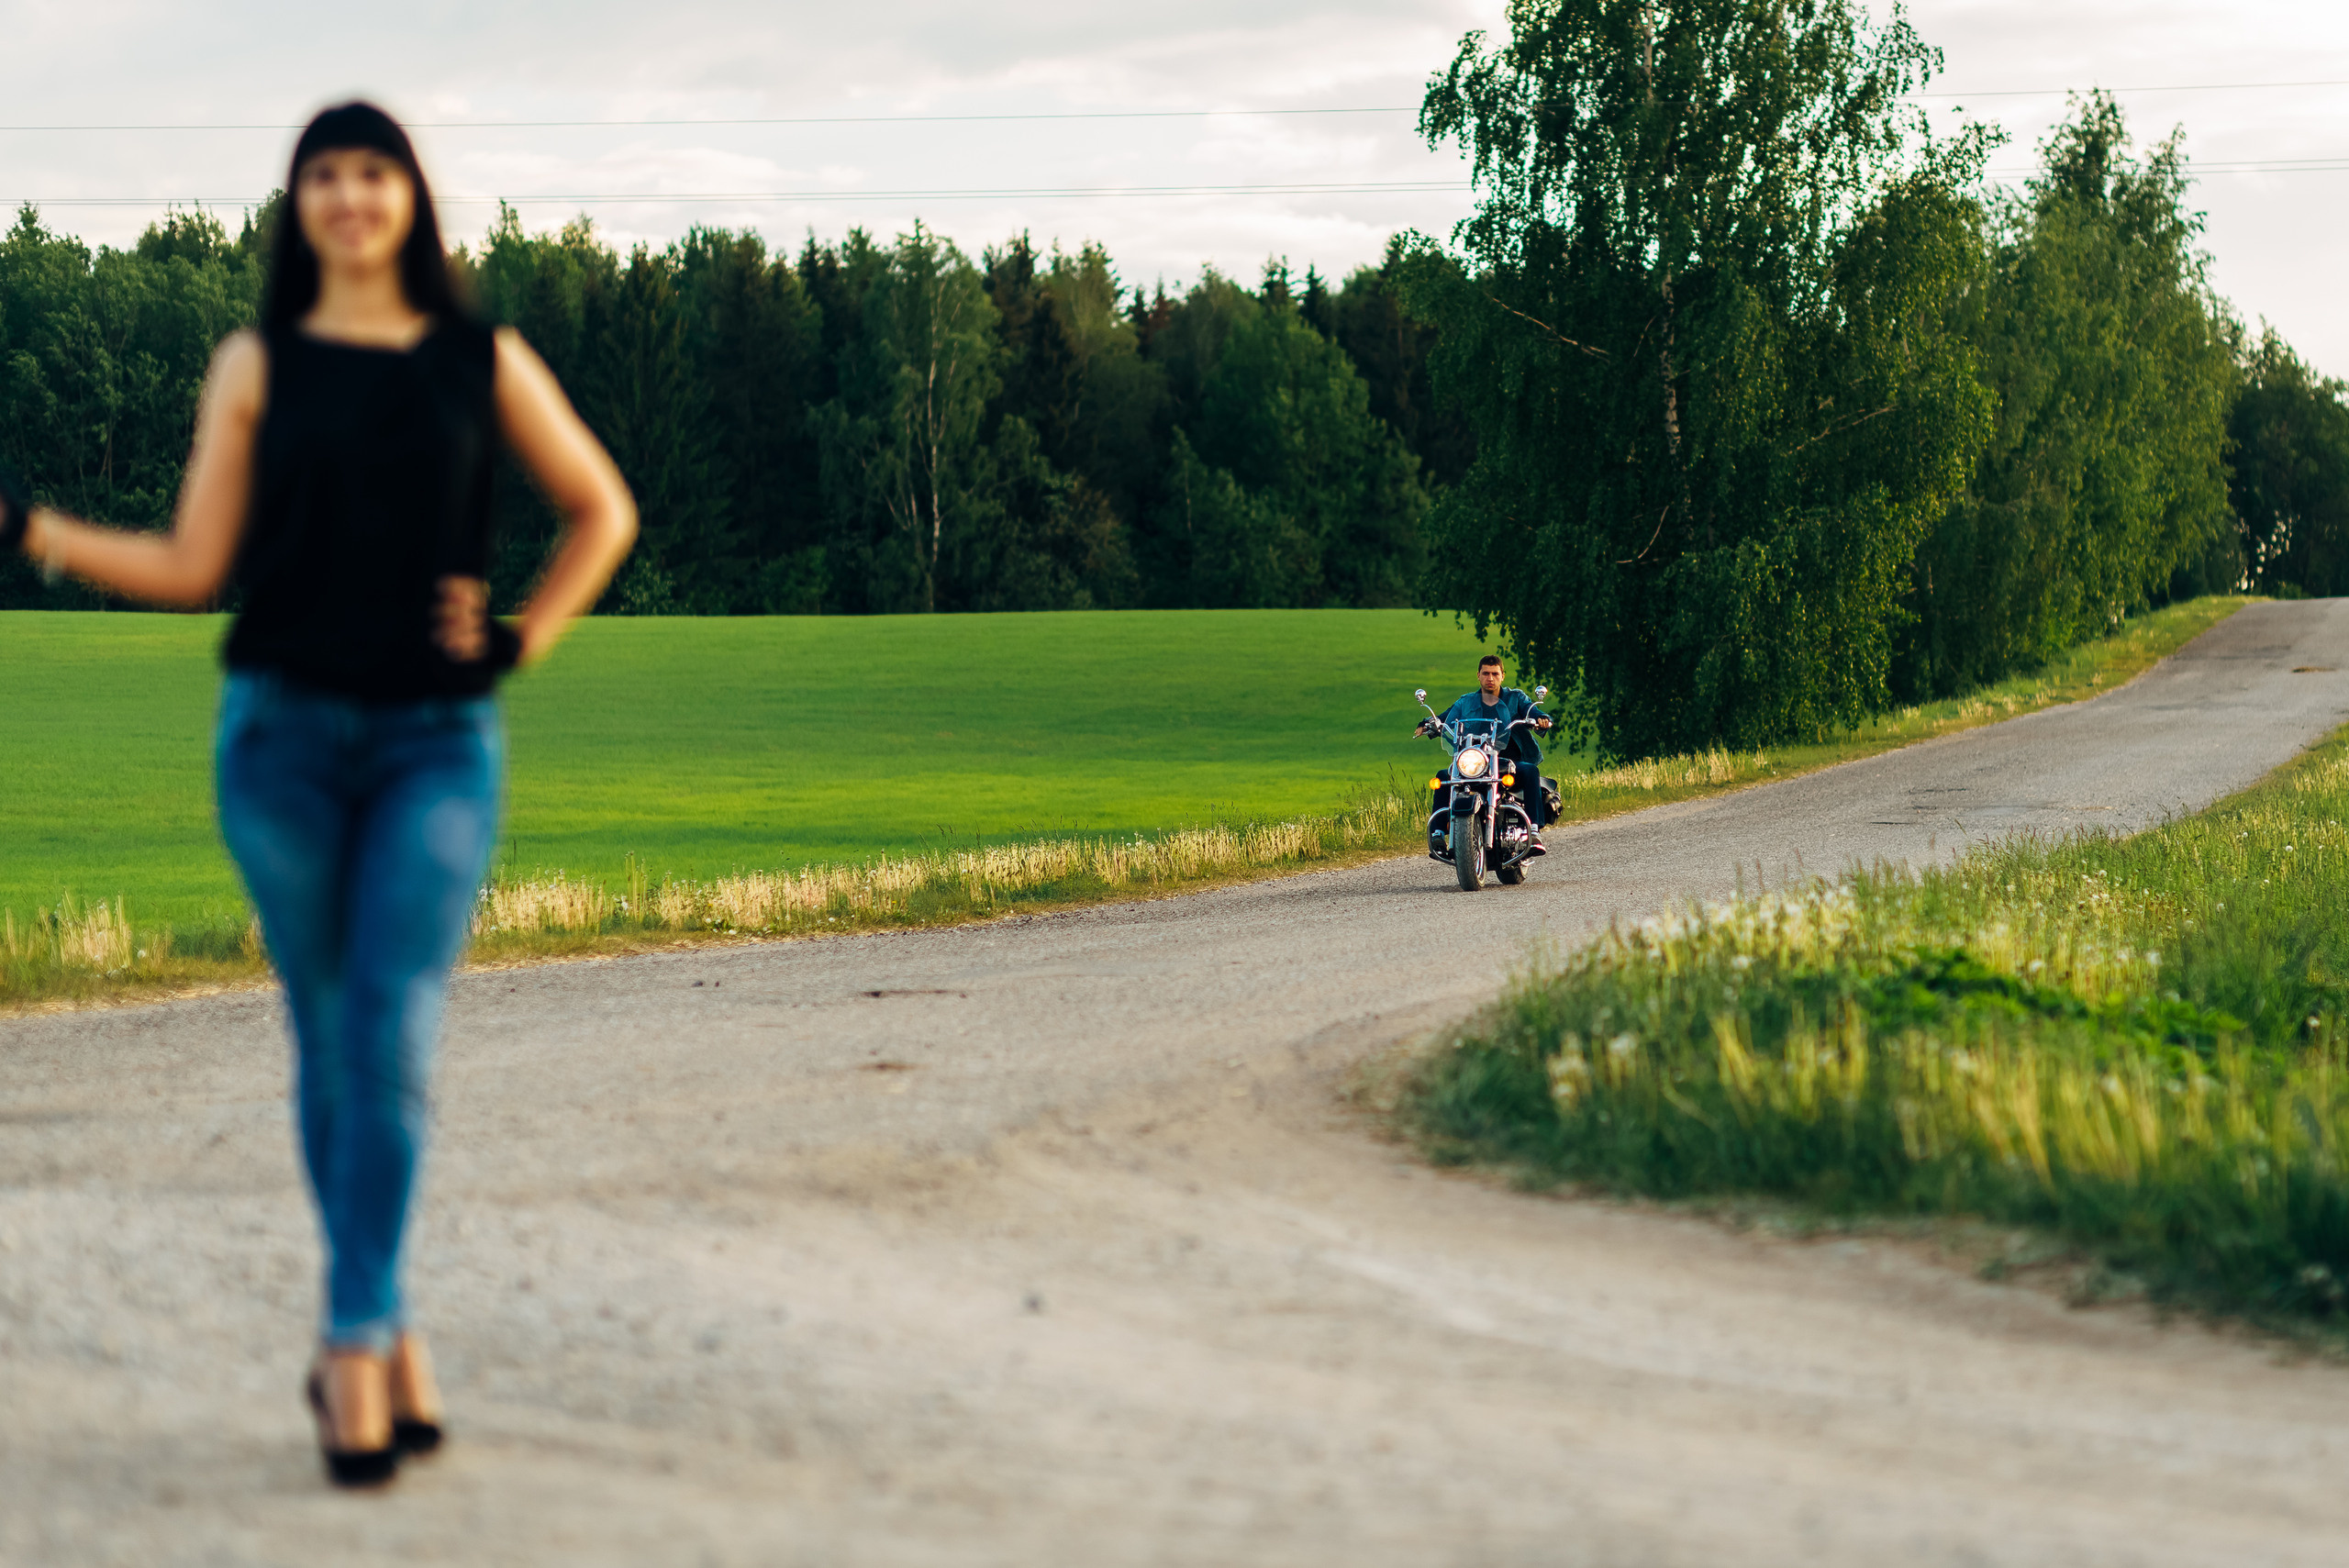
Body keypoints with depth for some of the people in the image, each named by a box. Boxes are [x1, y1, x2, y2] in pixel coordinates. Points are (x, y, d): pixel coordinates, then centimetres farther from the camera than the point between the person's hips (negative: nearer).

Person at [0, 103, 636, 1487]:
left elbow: (602, 508, 16)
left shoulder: (484, 362, 7)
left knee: (392, 1048, -12)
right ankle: (390, 1335, 16)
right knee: (330, 1045, 5)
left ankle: (354, 1351, -11)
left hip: (437, 747, -1)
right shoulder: (259, 366, 6)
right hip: (284, 736, 1)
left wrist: (523, 642, 4)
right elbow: (191, 567, 4)